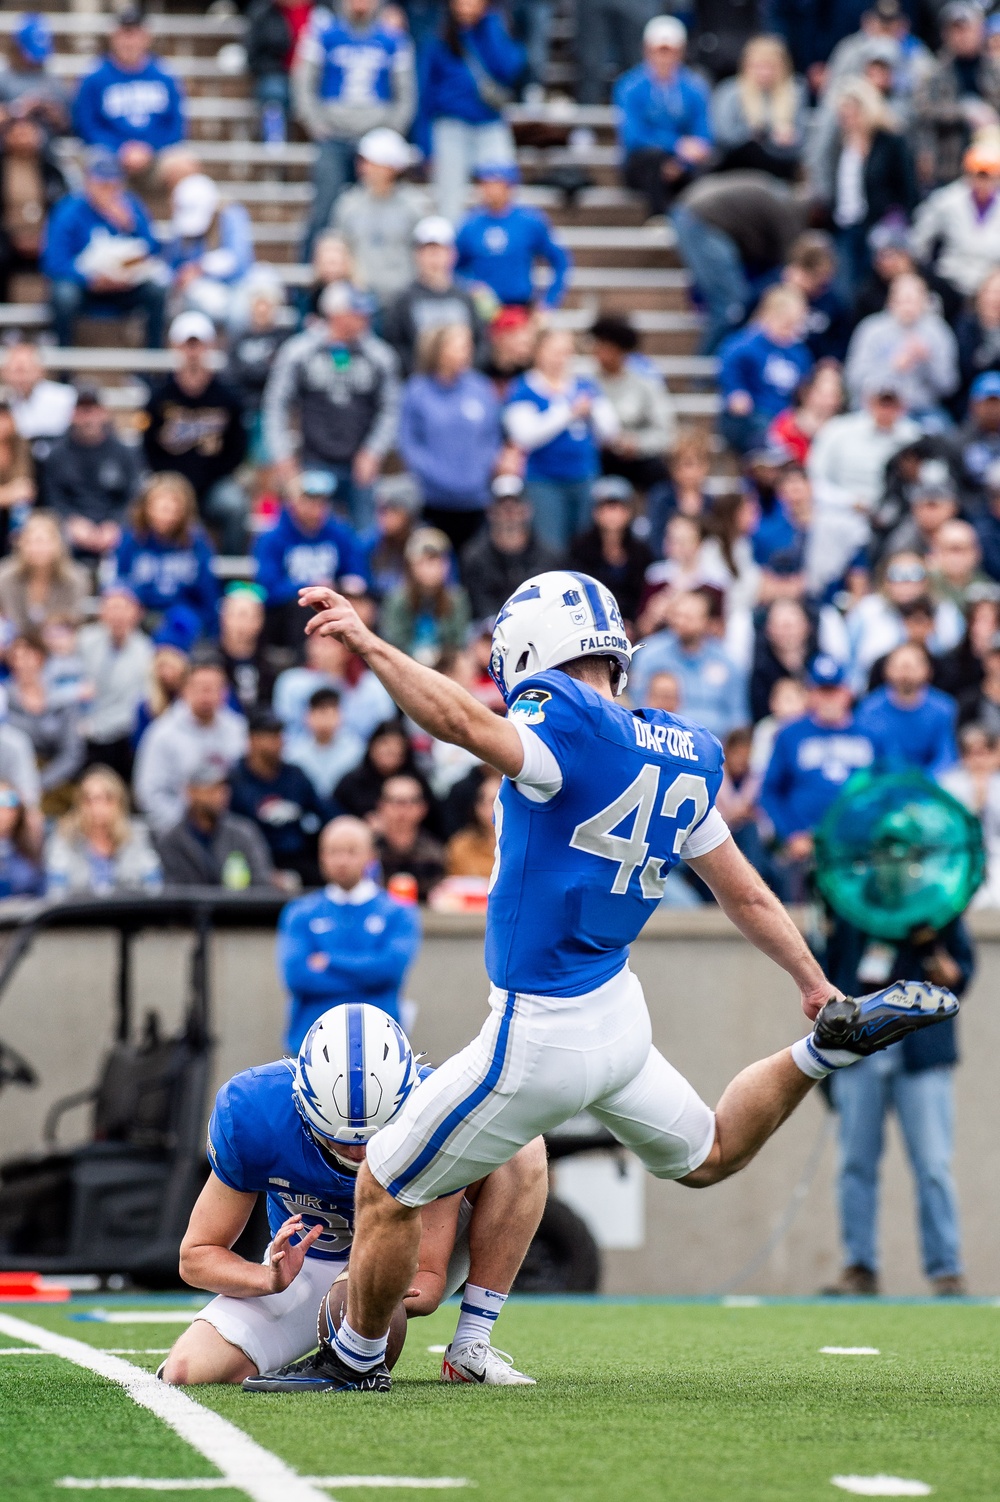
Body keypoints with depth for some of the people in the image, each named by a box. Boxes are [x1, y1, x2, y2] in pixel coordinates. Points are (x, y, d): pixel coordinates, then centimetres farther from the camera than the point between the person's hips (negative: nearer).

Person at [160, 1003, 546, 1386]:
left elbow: (429, 1279, -26)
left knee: (524, 1153, -25)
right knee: (187, 1371, -25)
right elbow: (196, 1255, -19)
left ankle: (470, 1349, -20)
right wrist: (270, 1279, -39)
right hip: (308, 1265, 0)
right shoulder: (252, 1114, -29)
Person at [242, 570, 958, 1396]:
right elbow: (747, 895, 13)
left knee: (385, 1191, 9)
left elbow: (463, 721, -41)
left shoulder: (570, 726, -20)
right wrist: (817, 986, 22)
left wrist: (369, 644, -39)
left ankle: (355, 1358, 22)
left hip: (540, 1037, -8)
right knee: (706, 1156, 34)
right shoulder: (683, 756, 6)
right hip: (619, 1015, 8)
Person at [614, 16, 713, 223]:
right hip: (641, 165, -2)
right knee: (654, 154, -36)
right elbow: (633, 137, -14)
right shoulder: (631, 88, -3)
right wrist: (679, 146, -26)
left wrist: (681, 164, -19)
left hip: (683, 169, 2)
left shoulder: (694, 88, 6)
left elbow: (703, 137, 1)